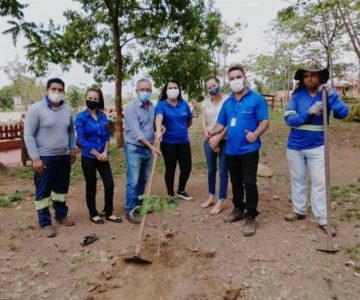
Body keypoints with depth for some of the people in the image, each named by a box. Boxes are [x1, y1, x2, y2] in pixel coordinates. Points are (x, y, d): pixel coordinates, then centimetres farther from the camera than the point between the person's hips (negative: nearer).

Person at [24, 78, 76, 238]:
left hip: (64, 156, 5)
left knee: (61, 188, 17)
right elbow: (28, 135, -12)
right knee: (43, 191, 4)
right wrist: (35, 158, -16)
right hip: (44, 157, -5)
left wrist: (73, 149, 12)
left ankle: (61, 215, 33)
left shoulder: (67, 109, 4)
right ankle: (45, 222, 16)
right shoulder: (36, 109, -12)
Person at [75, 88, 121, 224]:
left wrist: (105, 152, -8)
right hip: (88, 158, -4)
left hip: (103, 156, 4)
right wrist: (97, 154, -13)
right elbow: (81, 140, -13)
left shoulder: (102, 116, 6)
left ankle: (108, 212, 20)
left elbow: (107, 135, 7)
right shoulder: (81, 117, -9)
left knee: (109, 184, 2)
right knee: (91, 187, 7)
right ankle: (93, 214, 24)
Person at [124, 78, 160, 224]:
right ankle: (130, 210, 8)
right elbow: (136, 132, -22)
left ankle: (139, 204, 31)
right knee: (133, 182, -2)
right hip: (134, 149, -6)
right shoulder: (130, 107, -15)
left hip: (148, 148, 6)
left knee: (143, 180, 16)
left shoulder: (152, 106, 5)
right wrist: (152, 146, -26)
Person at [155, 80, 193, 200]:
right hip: (168, 142, -4)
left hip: (184, 141, 4)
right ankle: (170, 195, 22)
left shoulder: (183, 104, 5)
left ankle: (181, 191, 32)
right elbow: (158, 118, -28)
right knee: (170, 169, 6)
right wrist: (158, 130, -45)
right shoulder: (161, 104, -8)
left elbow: (189, 120, 18)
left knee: (186, 167, 8)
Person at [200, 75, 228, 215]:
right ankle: (211, 196, 30)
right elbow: (203, 121, 4)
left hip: (224, 140, -5)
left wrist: (219, 137, -18)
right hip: (209, 140, 5)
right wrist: (207, 135, -12)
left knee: (223, 171, 1)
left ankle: (220, 201, 10)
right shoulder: (205, 103, 9)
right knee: (211, 169, 15)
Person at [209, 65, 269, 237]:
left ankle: (251, 217, 10)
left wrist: (255, 134, -28)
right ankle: (238, 209, 34)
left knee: (249, 183, -2)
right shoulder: (227, 102, 11)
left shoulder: (256, 99, -6)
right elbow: (221, 124, 12)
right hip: (231, 150, 6)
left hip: (249, 149, -6)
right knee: (235, 182, 17)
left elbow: (264, 121, -9)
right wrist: (212, 132, -9)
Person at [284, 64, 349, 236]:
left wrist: (331, 95, -31)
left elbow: (343, 113, -18)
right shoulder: (297, 96, -4)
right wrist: (308, 112, -28)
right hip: (295, 146, 2)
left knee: (319, 182, 0)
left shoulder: (327, 94, -4)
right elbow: (289, 118, -14)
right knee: (297, 180, 13)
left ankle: (322, 220, 10)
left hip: (317, 147, -1)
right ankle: (299, 211, 30)